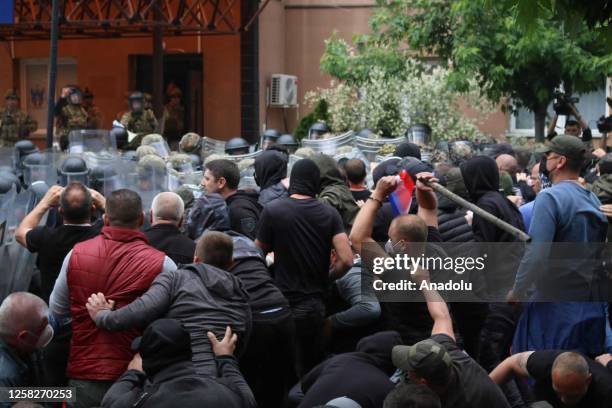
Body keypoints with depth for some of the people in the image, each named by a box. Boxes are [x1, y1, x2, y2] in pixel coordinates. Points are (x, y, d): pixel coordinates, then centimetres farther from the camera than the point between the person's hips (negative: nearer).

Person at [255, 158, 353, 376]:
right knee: (310, 371, 14)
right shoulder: (329, 214, -3)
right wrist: (325, 277, 7)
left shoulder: (272, 210, -9)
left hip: (282, 304, -2)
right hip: (315, 305, 2)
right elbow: (346, 260, -10)